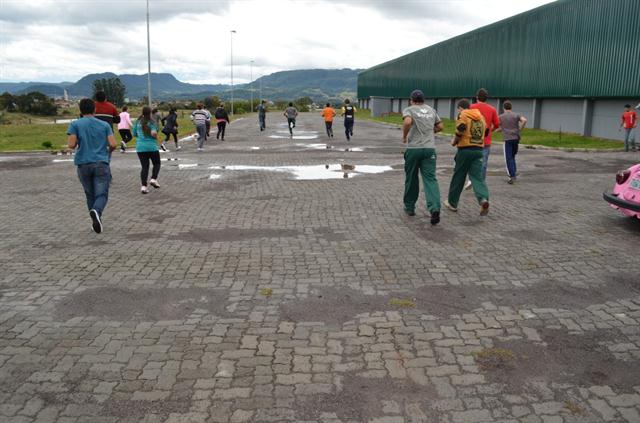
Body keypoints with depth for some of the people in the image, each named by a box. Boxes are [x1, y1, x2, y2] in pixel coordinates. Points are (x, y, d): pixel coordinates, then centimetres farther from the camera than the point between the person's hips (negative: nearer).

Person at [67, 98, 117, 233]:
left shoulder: (75, 124, 2)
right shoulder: (104, 125, 6)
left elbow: (71, 145, -8)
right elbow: (113, 144, -3)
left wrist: (78, 144, 15)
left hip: (83, 165, 1)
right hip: (101, 164, -1)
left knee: (90, 195, 15)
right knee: (102, 194, -3)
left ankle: (96, 220, 18)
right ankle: (96, 211, -33)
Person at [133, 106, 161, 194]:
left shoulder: (138, 122, 7)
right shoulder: (152, 122, -7)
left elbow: (134, 133, 13)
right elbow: (154, 133, -20)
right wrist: (156, 137, -1)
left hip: (140, 148, 4)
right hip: (152, 147, -4)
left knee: (144, 166, 6)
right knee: (157, 164, 15)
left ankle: (143, 186, -4)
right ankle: (153, 179, -5)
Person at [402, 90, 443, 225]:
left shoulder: (409, 110, 0)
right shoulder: (431, 110, 16)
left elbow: (407, 122, -20)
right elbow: (440, 126, 20)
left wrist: (404, 136, -6)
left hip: (413, 148, -3)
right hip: (430, 148, 3)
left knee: (411, 178, 12)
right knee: (430, 179, -2)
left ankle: (410, 207, 25)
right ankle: (435, 209, -20)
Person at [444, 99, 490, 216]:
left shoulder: (462, 115, -4)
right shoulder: (480, 116, 14)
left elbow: (459, 132, -13)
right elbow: (485, 132, 16)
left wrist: (454, 142, 5)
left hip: (465, 150, -4)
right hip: (479, 150, 4)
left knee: (458, 177, 8)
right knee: (477, 176, 2)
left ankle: (452, 203, 19)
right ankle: (483, 199, -23)